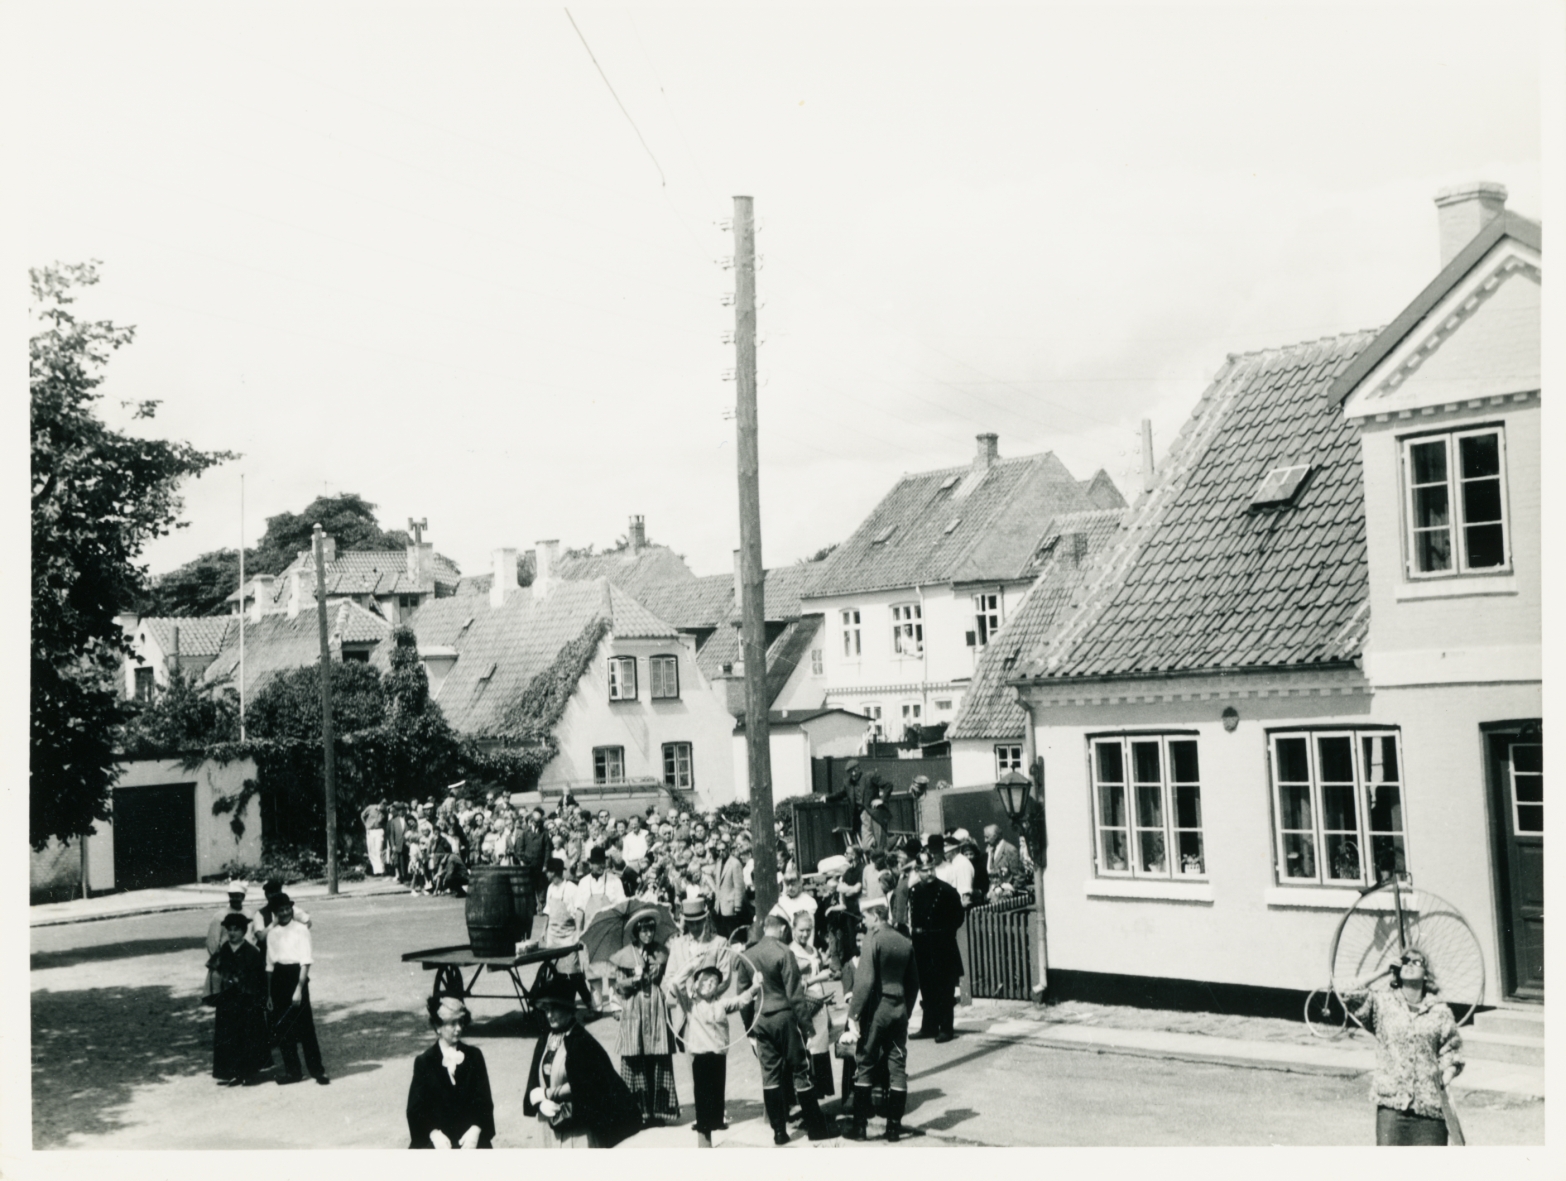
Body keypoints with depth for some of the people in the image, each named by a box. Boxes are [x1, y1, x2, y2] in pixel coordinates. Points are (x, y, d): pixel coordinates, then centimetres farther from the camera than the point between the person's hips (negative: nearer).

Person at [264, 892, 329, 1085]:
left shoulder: (301, 930, -4)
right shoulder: (272, 933, 9)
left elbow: (305, 961, -8)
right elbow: (270, 965, 14)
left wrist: (299, 989, -16)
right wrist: (269, 994, 13)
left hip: (296, 977, -5)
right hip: (278, 980, 5)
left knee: (305, 1027, -3)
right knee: (281, 1029, 8)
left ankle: (317, 1069, 5)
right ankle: (292, 1071, 19)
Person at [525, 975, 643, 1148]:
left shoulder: (581, 1042, -11)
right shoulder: (544, 1042, 9)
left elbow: (580, 1086, -17)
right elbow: (533, 1084, 9)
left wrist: (545, 1093, -10)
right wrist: (541, 1103, -11)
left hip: (580, 1126, -7)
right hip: (554, 1126, 7)